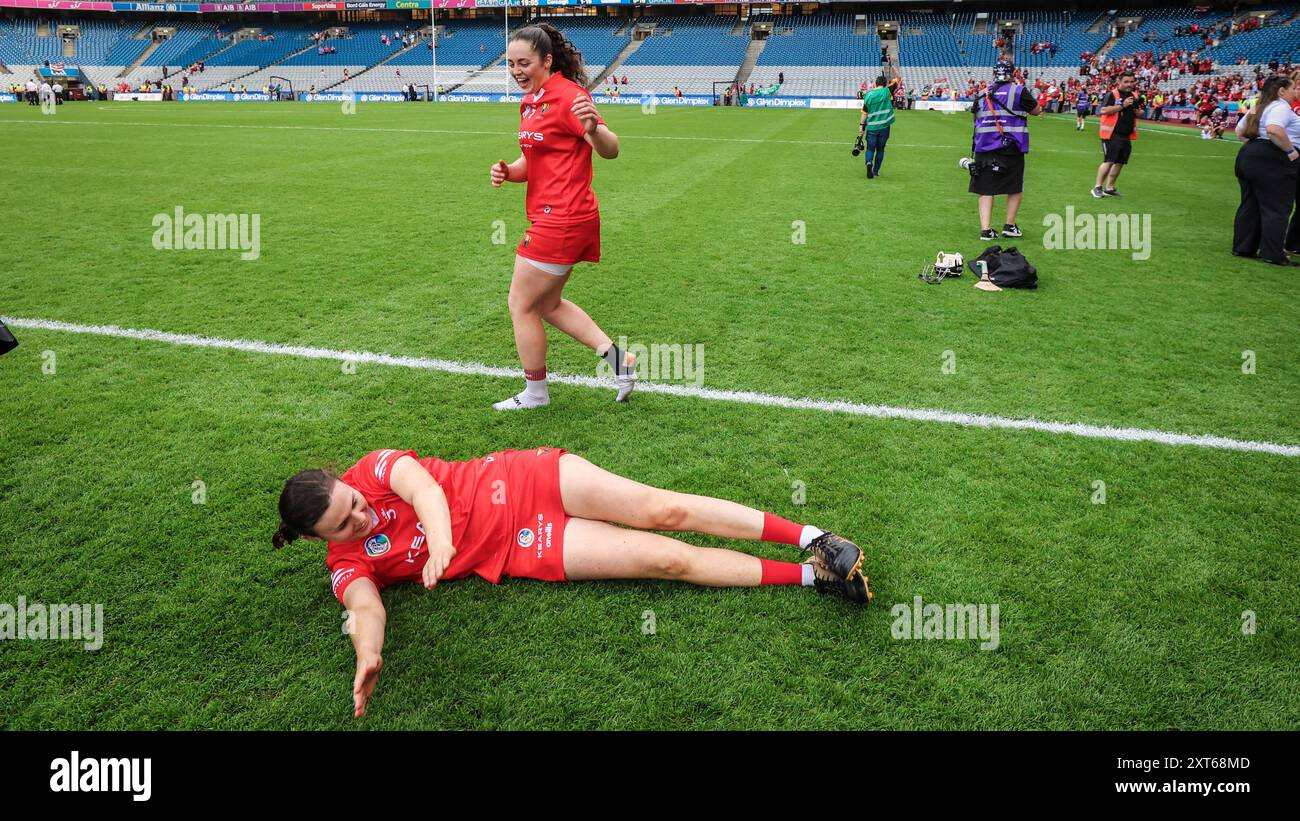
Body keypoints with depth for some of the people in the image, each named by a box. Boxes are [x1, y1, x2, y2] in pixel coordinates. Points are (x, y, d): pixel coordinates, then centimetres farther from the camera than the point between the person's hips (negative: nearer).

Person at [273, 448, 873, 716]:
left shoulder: (374, 468, -2)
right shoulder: (349, 563, 0)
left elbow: (422, 484, -20)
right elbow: (366, 606, -16)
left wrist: (440, 539, -41)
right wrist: (367, 654, -40)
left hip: (523, 481, 1)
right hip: (523, 550, -1)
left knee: (664, 510, -15)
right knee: (668, 559, -11)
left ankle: (808, 538, -2)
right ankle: (810, 575, -4)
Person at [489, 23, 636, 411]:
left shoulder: (567, 96, -14)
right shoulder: (531, 102, 13)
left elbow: (610, 150, -22)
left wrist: (593, 129, -44)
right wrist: (507, 171, -1)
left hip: (562, 219, -10)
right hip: (556, 219, 10)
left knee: (521, 305, 2)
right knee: (548, 304, 18)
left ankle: (535, 393, 18)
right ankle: (618, 358, 18)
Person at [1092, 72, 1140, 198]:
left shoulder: (1134, 96, 15)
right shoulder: (1111, 94, -6)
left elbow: (1138, 115, 22)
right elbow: (1104, 110, -19)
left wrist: (1136, 109, 0)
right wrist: (1122, 105, -22)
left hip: (1127, 136, 7)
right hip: (1112, 135, -7)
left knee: (1120, 162, 7)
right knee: (1109, 161, -13)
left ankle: (1109, 188, 15)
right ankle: (1097, 187, -5)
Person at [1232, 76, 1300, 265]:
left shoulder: (1260, 107, 18)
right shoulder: (1281, 107, -10)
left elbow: (1239, 130, 23)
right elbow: (1274, 129, -27)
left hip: (1248, 156, 9)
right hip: (1272, 161, -9)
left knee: (1249, 205, 13)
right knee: (1276, 209, -4)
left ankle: (1242, 248, 17)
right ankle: (1272, 254, -3)